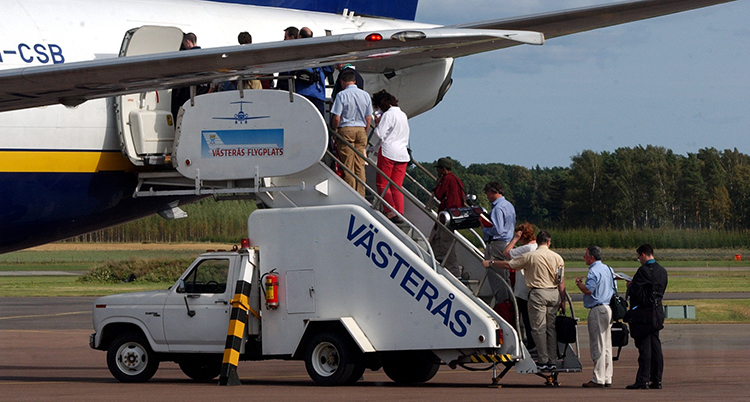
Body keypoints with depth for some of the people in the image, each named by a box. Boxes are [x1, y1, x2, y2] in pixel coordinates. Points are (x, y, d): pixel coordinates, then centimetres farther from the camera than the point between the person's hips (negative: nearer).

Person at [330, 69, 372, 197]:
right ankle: (360, 195, 6)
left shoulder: (342, 95, -8)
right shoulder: (365, 95, 6)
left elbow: (336, 117, -11)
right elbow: (369, 118, 9)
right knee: (360, 166, 6)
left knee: (348, 166, -1)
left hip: (346, 130, -4)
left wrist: (334, 130, 6)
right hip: (361, 130, 4)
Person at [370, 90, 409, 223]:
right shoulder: (403, 115, 16)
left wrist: (377, 123, 4)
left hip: (388, 152, -7)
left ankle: (391, 212, -9)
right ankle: (399, 214, 2)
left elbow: (380, 134, -15)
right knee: (396, 187, 9)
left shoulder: (388, 115, -9)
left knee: (382, 184, 1)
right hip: (402, 153, 7)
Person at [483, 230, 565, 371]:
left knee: (538, 327, -1)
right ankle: (552, 360, 10)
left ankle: (543, 360, -4)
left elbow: (508, 265, -2)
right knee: (551, 327, 9)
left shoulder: (530, 256, -5)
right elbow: (561, 281, 6)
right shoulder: (557, 258, 6)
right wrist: (563, 301, 12)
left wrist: (490, 263, 12)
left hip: (538, 293, -4)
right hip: (554, 294, 4)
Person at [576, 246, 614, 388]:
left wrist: (579, 283, -2)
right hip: (608, 309, 9)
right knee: (606, 346, 11)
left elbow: (588, 290, -23)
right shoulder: (607, 269, 16)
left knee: (598, 346, -7)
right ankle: (607, 378, 13)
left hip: (598, 310, -9)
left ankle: (598, 379, -8)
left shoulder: (594, 271, -14)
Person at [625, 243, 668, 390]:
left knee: (644, 347, -6)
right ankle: (656, 380, 12)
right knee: (655, 346, 10)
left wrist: (630, 286, 4)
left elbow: (635, 291, -19)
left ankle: (643, 380, -6)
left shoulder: (644, 270, -15)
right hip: (658, 311, 8)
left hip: (644, 313, -8)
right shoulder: (662, 271, 11)